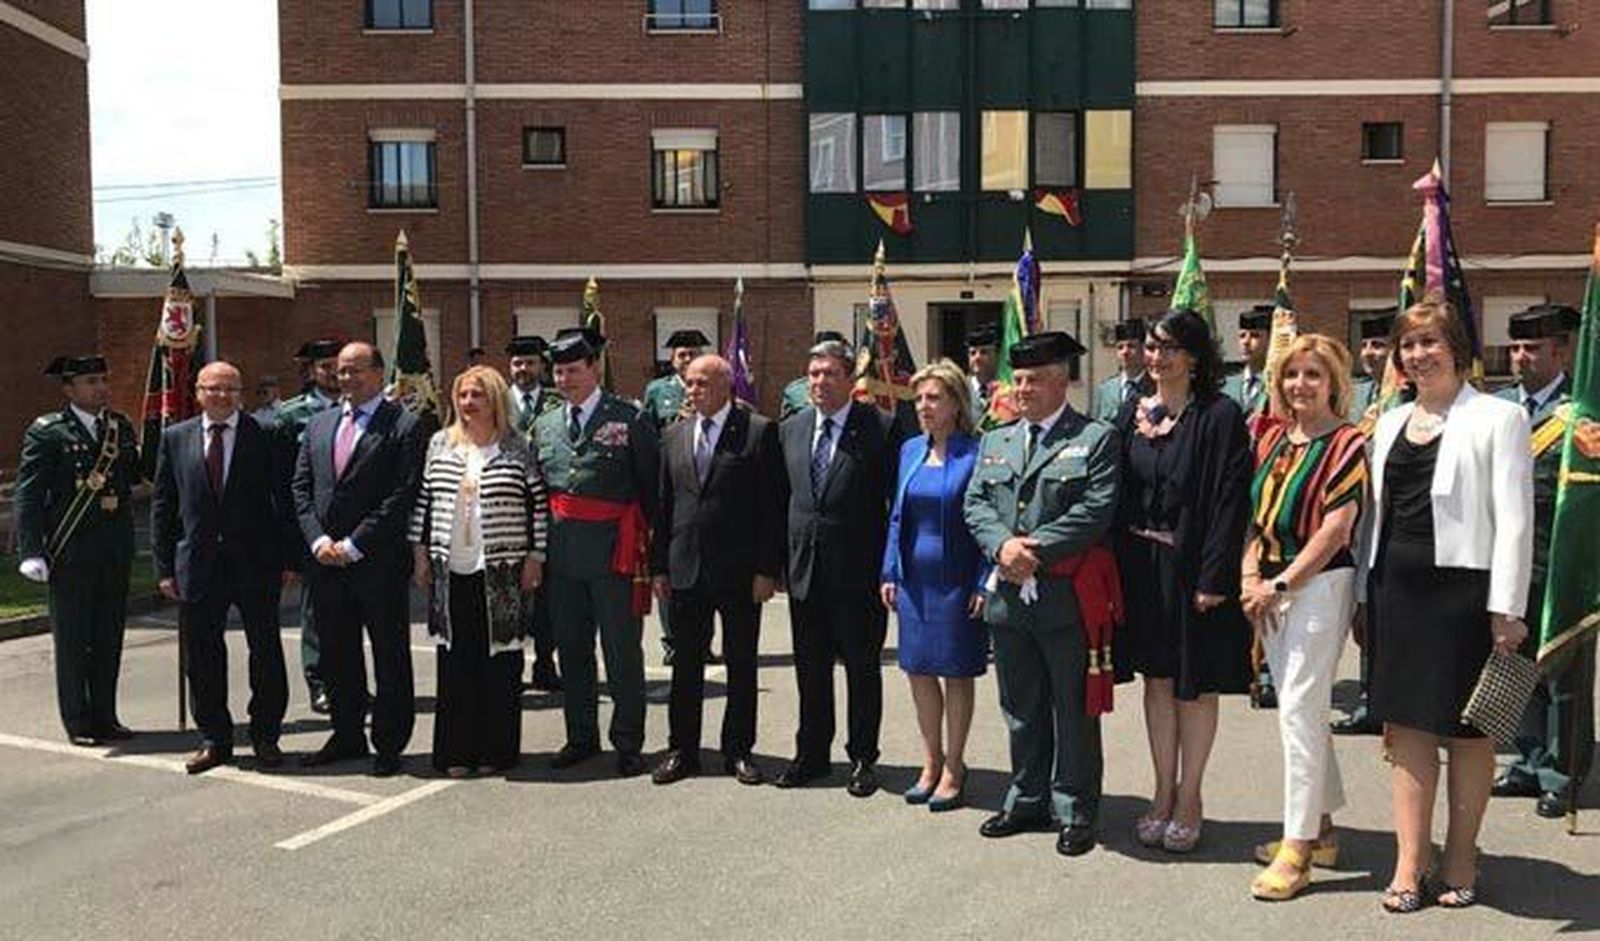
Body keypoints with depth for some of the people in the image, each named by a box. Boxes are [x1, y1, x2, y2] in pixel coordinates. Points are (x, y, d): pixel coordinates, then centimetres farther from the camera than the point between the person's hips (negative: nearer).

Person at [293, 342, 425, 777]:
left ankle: (389, 744, 14)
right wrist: (318, 540, -4)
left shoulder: (403, 424, -6)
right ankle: (348, 735, 28)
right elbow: (301, 487, 12)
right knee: (337, 654, 14)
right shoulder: (319, 424, 14)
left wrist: (353, 545, -14)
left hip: (378, 561, -6)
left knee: (390, 655, 4)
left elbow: (403, 495, -13)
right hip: (325, 561, 6)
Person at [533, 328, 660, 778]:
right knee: (571, 651, 14)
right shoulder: (544, 426, 12)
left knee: (623, 652, 2)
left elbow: (652, 487, -2)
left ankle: (628, 744, 13)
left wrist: (648, 542, -5)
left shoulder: (630, 420, -4)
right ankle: (581, 737, 27)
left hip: (614, 552, -5)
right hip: (561, 554, 5)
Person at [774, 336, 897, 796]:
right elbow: (783, 497, 12)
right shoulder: (791, 429, 8)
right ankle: (812, 753, 28)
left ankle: (863, 758, 21)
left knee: (862, 669, 8)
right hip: (804, 569, 5)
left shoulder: (879, 428, -8)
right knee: (810, 669, 14)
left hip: (859, 572, -4)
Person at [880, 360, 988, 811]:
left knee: (956, 675, 7)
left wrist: (984, 584, -14)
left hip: (957, 582, -5)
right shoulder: (910, 450, 7)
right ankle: (932, 761, 28)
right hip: (914, 579, 5)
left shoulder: (977, 453, -10)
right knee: (919, 671, 12)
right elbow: (897, 516, 12)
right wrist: (890, 573, 7)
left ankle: (953, 769, 20)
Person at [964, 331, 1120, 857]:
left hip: (1066, 597, -5)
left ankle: (1076, 811, 18)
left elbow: (1096, 510, -14)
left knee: (1074, 710, 5)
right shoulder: (995, 442, 14)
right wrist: (1002, 545, -12)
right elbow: (975, 504, 7)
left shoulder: (1097, 439, -3)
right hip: (1009, 595, 5)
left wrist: (1036, 551, -18)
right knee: (1021, 709, 16)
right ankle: (1028, 800, 29)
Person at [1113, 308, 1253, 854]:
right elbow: (1118, 495, 10)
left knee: (1196, 684, 6)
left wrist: (1213, 578, -18)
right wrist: (1118, 564, 2)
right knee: (1157, 677, 12)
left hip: (1192, 568, -5)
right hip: (1142, 565, 5)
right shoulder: (1133, 415, 8)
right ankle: (1164, 793, 23)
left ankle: (1189, 799, 18)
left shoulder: (1220, 416, -9)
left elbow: (1230, 500, -13)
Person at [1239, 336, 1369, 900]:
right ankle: (1320, 828, 27)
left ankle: (1298, 847, -1)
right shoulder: (1272, 439, 13)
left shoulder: (1347, 445, -8)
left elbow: (1335, 529, -14)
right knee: (1301, 708, 14)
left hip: (1319, 585, -7)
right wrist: (1250, 575, 0)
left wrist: (1280, 585, -14)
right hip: (1271, 589, 7)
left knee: (1300, 710, -8)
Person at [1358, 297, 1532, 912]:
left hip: (1462, 588, -5)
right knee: (1406, 726, 7)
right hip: (1397, 586, 5)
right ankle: (1410, 862, 15)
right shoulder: (1391, 423, 14)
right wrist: (1363, 595, 12)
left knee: (1466, 729, 6)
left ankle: (1460, 859, 21)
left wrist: (1507, 609, -13)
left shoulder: (1498, 418, -3)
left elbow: (1514, 520, -8)